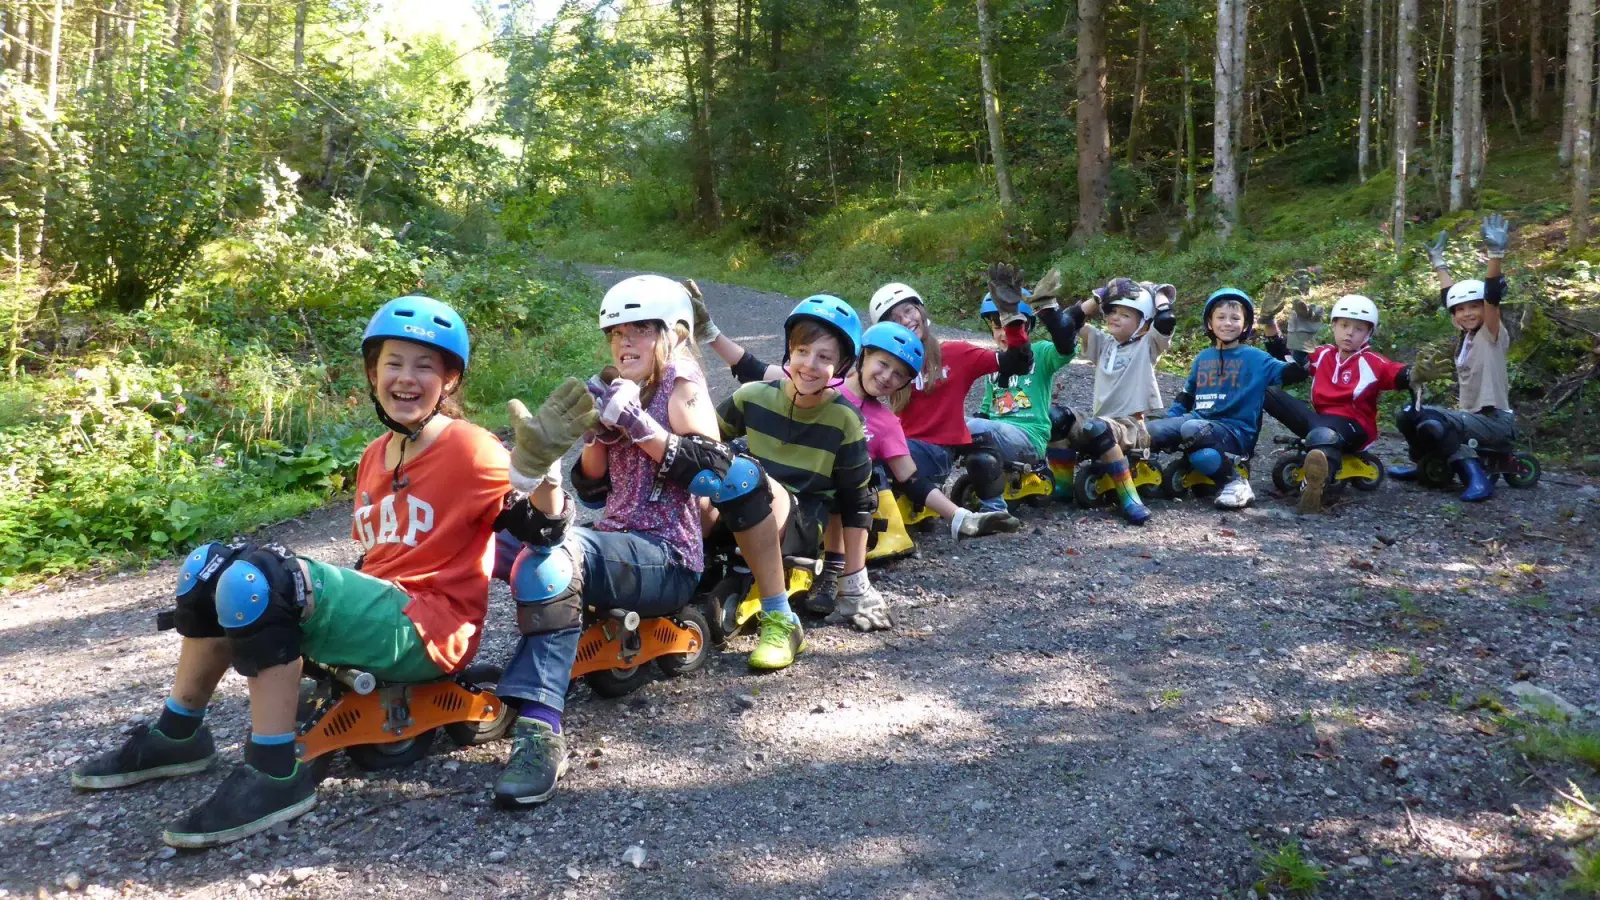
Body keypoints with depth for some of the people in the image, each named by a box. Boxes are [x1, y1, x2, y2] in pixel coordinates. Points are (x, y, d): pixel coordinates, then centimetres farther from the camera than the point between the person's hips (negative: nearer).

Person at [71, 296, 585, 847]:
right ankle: (177, 736, 17)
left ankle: (277, 775, -21)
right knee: (209, 567, 6)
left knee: (256, 579, -27)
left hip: (427, 634, -9)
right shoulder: (374, 458, 15)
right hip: (376, 613, 9)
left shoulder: (470, 450, -10)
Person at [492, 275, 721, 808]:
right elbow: (593, 488, 18)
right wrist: (597, 432, 0)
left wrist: (635, 424, -17)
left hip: (669, 558, -8)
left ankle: (541, 729, -46)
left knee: (558, 554, -36)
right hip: (616, 542, 8)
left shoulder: (681, 383, 3)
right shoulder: (623, 391, 21)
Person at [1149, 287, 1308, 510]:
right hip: (1199, 422, 4)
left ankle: (1234, 482, -21)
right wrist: (1169, 423, 11)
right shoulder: (1203, 358, 18)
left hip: (1237, 431, -4)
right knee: (1149, 432, -21)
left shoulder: (1256, 359, 3)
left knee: (1192, 428, -38)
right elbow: (1186, 395, 25)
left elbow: (1295, 373, -7)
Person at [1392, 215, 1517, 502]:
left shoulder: (1493, 335, -9)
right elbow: (1451, 297, 22)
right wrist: (1438, 263, 32)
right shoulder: (1465, 337, 10)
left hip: (1495, 421, -8)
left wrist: (1495, 255, -39)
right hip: (1469, 415, 8)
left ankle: (1476, 476, -23)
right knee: (1407, 415, 2)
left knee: (1431, 422, -30)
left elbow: (1492, 297, -25)